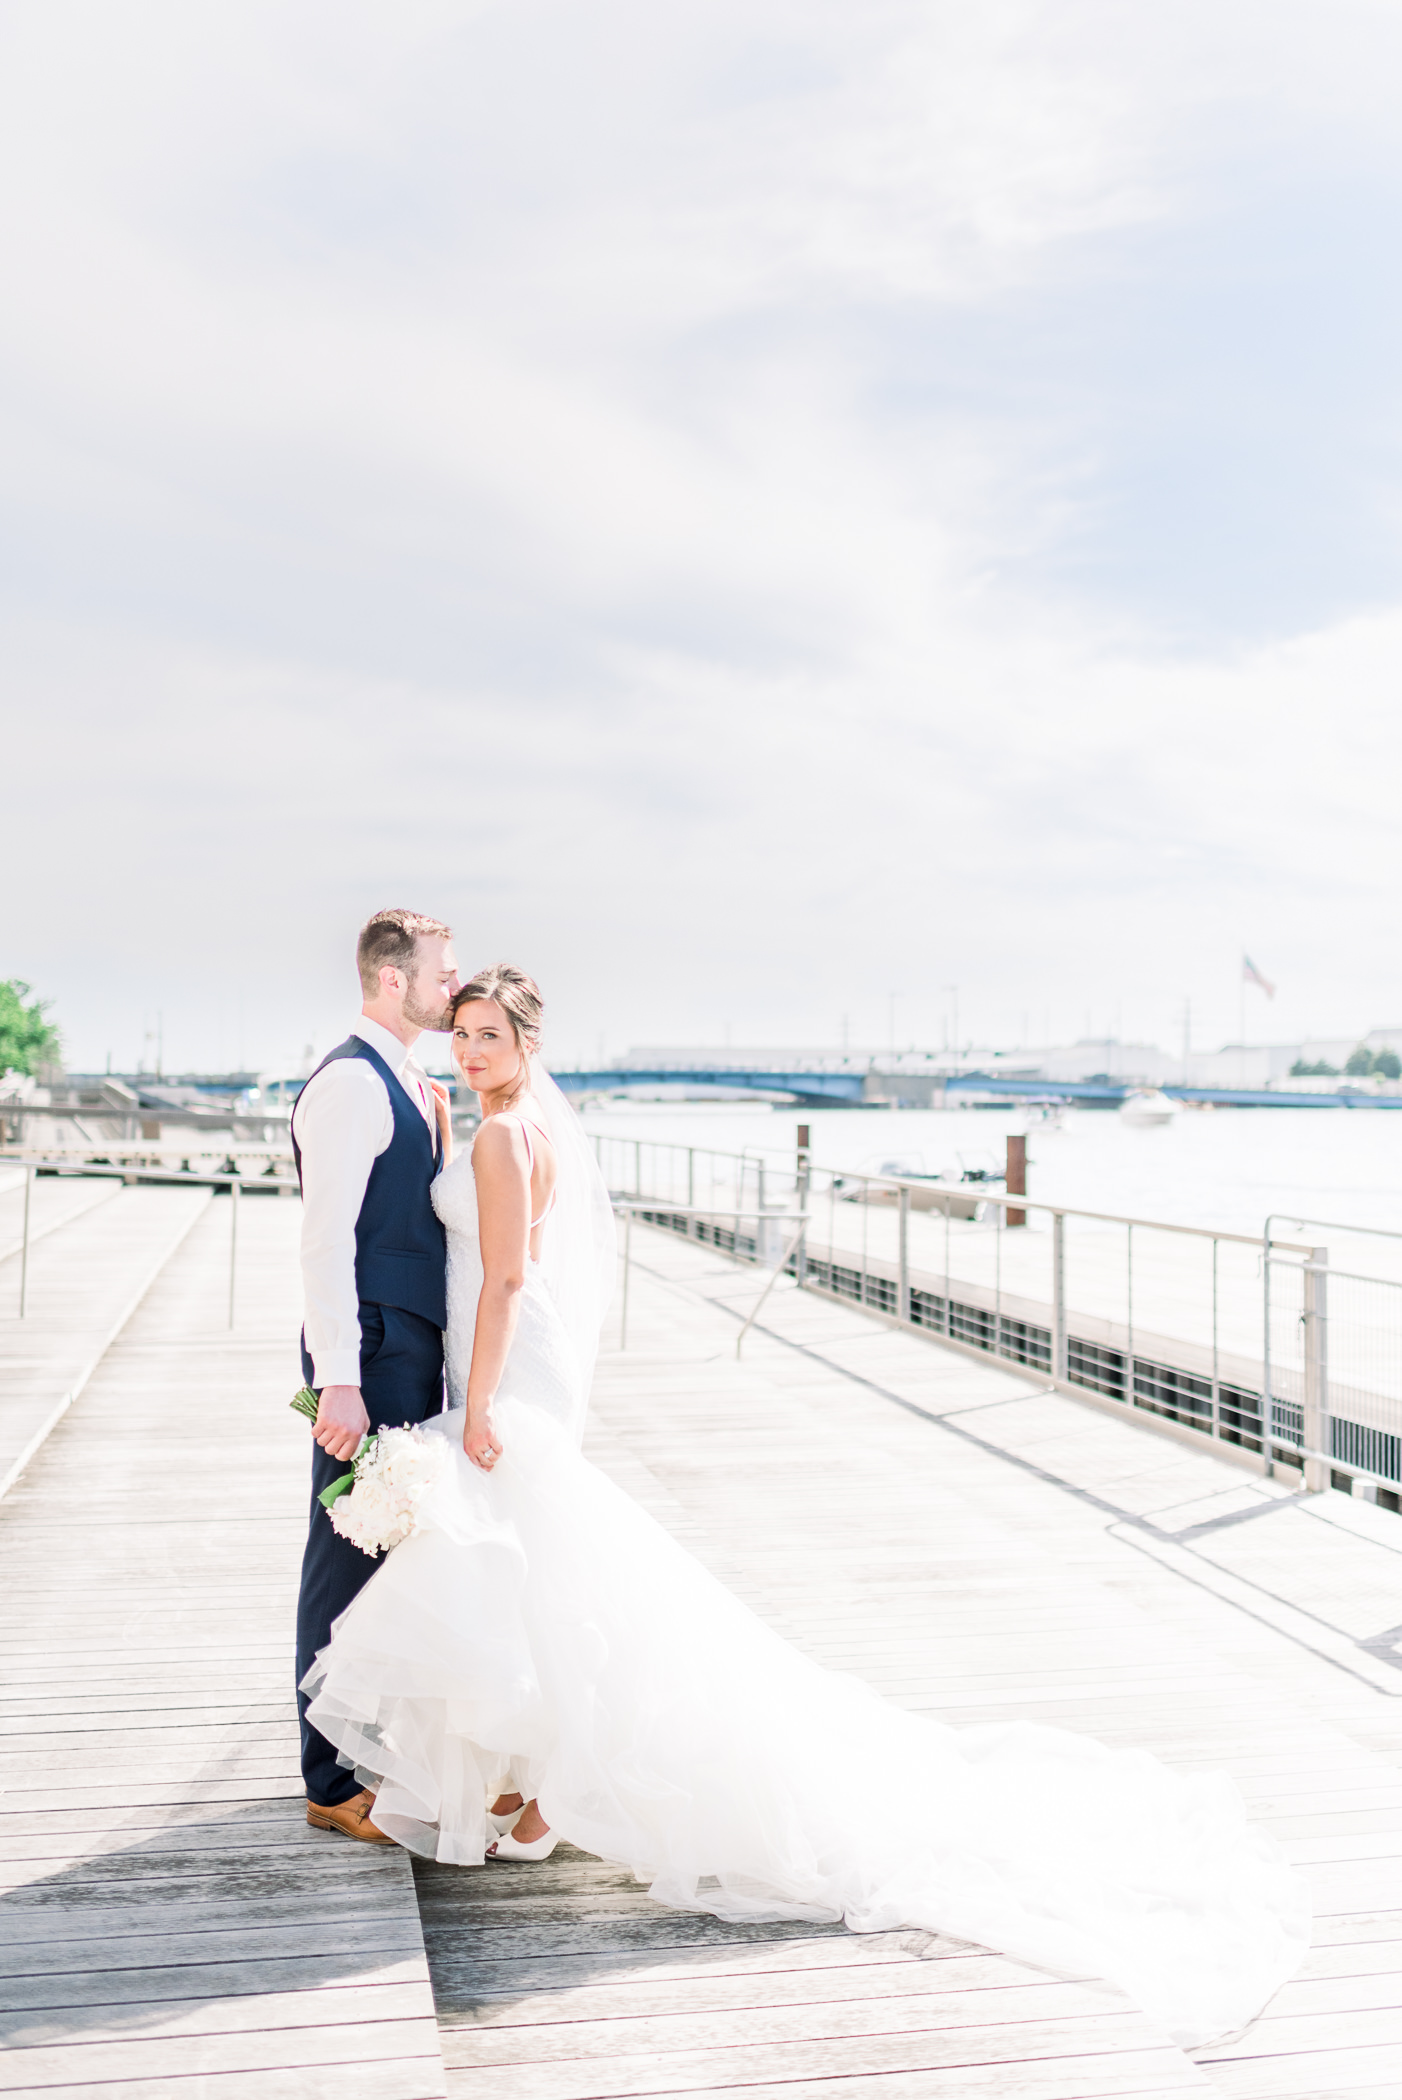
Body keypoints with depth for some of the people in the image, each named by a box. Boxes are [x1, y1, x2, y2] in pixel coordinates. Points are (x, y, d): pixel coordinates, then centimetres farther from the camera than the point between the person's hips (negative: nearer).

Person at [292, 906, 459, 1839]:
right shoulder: (352, 1083, -15)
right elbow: (325, 1239, -21)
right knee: (351, 1559, 0)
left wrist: (439, 1124, 9)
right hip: (373, 1351, -10)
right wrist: (339, 1380, -24)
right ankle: (335, 1781, 12)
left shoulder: (410, 1086, 15)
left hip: (416, 1349, 10)